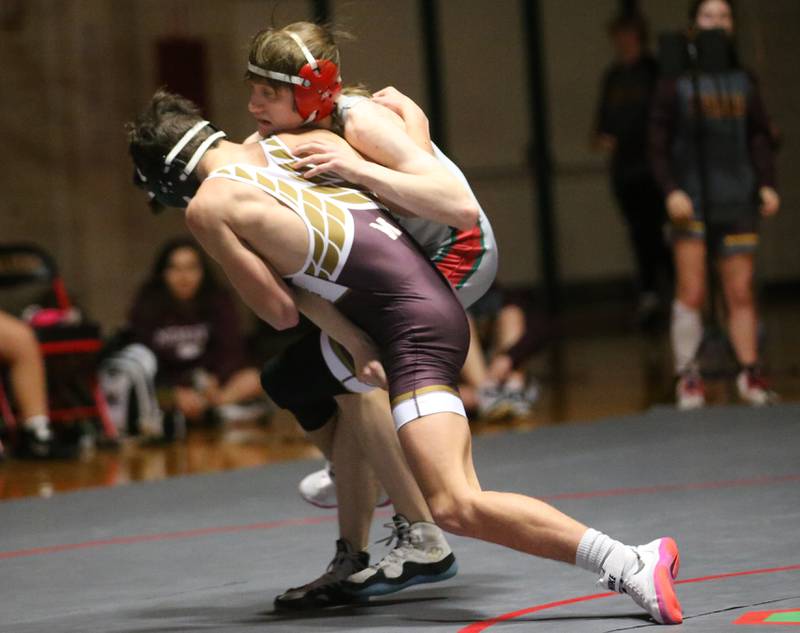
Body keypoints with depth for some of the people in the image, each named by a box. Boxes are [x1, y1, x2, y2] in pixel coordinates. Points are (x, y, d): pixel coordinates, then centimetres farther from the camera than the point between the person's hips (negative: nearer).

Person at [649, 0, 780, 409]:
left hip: (737, 201, 3)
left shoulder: (743, 80, 10)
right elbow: (659, 141, -2)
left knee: (741, 293, 4)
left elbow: (759, 135, 12)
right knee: (691, 292, -6)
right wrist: (671, 190, -11)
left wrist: (767, 183, 1)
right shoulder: (677, 80, 0)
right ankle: (686, 377, -2)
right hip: (693, 200, -3)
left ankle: (749, 373, 10)